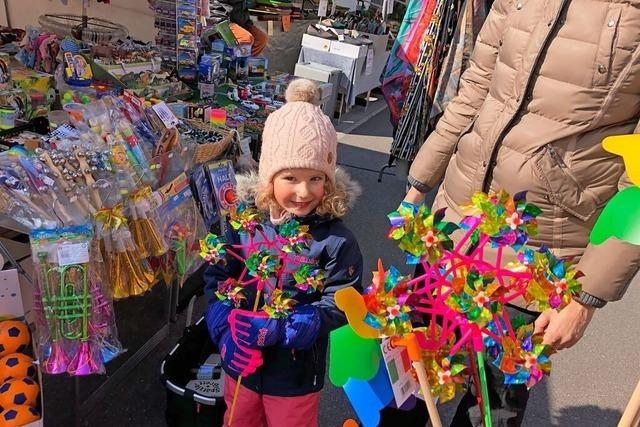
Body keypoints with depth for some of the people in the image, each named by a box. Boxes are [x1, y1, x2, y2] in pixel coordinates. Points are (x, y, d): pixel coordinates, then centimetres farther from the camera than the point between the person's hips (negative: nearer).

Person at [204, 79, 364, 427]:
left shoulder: (334, 239, -21)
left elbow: (340, 304, -19)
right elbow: (216, 276, -5)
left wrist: (280, 329, -29)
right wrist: (225, 328, -19)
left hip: (296, 373, -3)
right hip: (241, 362, 3)